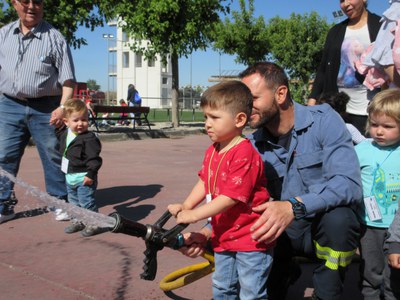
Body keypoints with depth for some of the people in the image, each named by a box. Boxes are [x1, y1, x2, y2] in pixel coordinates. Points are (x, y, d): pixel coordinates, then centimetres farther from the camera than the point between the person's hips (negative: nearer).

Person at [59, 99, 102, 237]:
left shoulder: (89, 138, -19)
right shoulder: (64, 135, 5)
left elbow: (94, 158, -21)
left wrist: (90, 174, -23)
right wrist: (65, 169, 21)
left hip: (84, 178, -8)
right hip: (70, 177, 8)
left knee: (87, 202, -2)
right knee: (73, 201, 19)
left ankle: (93, 224, 10)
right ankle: (77, 221, 34)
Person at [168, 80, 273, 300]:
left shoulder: (245, 154, -25)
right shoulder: (212, 151, 3)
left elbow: (231, 197, -28)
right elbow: (205, 181, 10)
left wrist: (193, 215, -25)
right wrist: (185, 205, -5)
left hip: (251, 240, -9)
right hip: (224, 238, 9)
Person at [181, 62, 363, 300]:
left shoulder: (324, 121, -17)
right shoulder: (253, 146, -2)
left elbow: (349, 184, -30)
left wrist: (294, 206, -45)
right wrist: (208, 232, -22)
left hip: (331, 226, -4)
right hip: (286, 229, 4)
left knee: (336, 217, -37)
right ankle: (284, 272, 17)